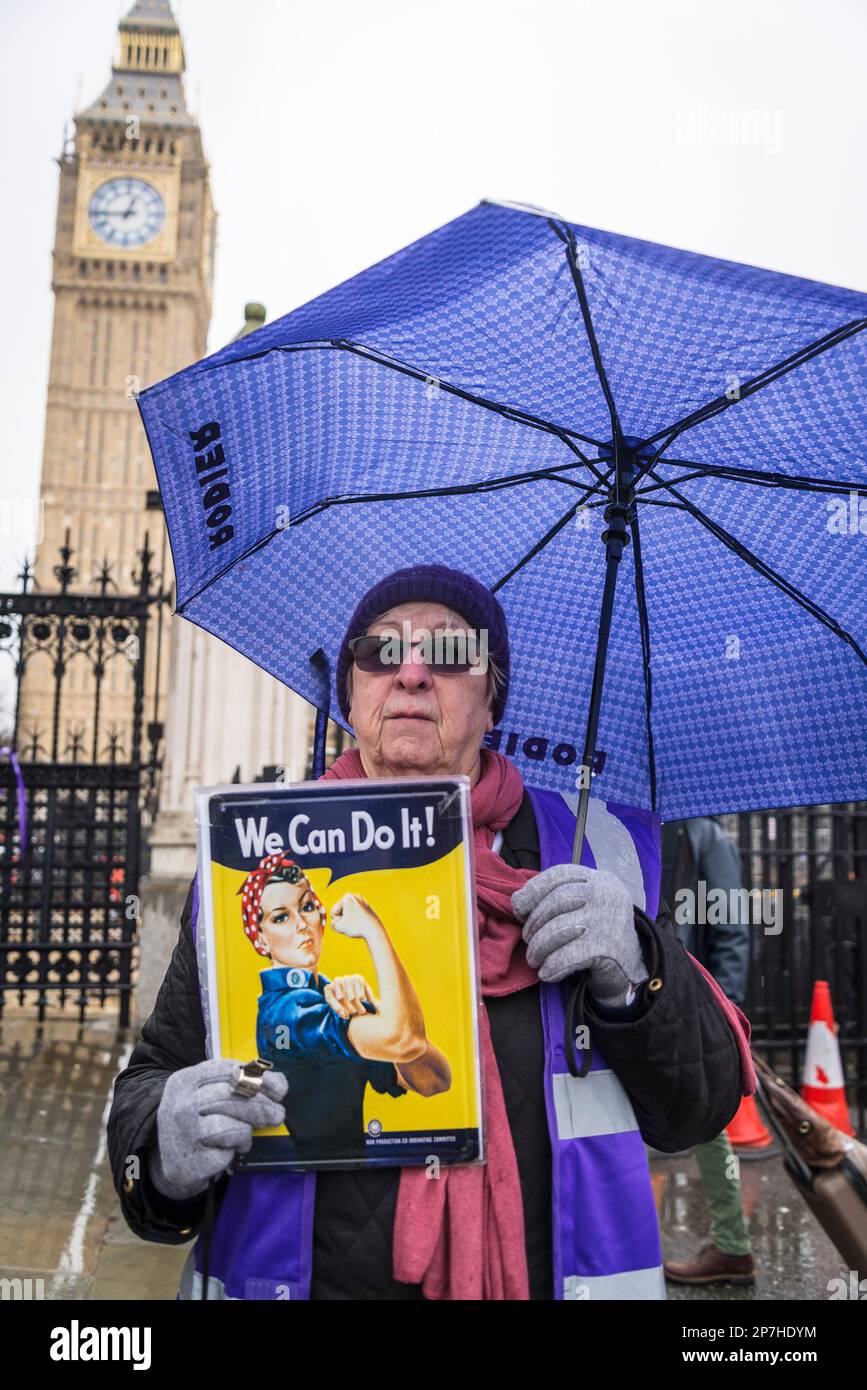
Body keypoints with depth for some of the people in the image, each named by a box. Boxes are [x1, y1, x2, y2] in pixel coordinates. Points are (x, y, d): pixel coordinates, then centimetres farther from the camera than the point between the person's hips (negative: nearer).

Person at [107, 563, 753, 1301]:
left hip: (552, 1276, 1)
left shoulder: (597, 854, -2)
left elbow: (699, 1113, -1)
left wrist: (635, 974, -19)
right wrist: (164, 1146, -21)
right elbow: (152, 1081, 0)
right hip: (311, 1278, 0)